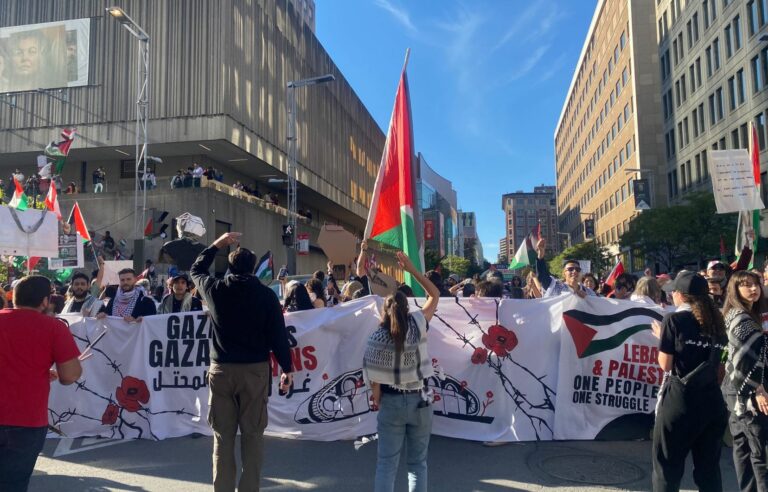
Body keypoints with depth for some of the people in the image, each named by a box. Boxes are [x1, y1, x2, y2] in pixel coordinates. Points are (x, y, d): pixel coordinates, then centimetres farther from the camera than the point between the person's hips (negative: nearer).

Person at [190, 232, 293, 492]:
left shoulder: (215, 289, -1)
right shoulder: (266, 294, -6)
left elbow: (196, 269, 21)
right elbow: (278, 335, -5)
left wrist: (217, 244, 25)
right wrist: (287, 369, 3)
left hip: (221, 369, 2)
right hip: (256, 369, -1)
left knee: (223, 434, 9)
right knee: (253, 434, 6)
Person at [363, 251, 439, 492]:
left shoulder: (377, 338, -12)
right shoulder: (418, 324, -10)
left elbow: (374, 377, -11)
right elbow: (435, 295, 3)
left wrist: (377, 400, 7)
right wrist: (412, 269, 1)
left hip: (391, 402, -1)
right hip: (419, 401, 1)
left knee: (386, 463, 8)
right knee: (418, 463, 13)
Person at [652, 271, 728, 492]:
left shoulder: (674, 319, -7)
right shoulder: (716, 321, 11)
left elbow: (666, 364, -7)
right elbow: (716, 363, 13)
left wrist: (661, 337, 8)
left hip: (680, 400, -6)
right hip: (712, 400, 6)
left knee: (667, 465, 6)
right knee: (709, 467, 14)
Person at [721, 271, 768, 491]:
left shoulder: (739, 316, 15)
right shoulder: (742, 318, -14)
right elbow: (745, 360, -20)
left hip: (737, 390, 10)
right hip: (747, 392, -10)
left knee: (743, 447, 14)